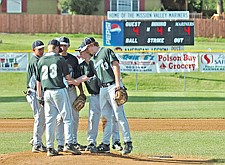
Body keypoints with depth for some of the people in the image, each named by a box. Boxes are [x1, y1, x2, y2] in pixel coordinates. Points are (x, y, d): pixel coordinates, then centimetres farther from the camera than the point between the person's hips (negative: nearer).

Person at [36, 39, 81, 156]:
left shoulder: (40, 61, 10)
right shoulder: (60, 59, -2)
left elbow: (38, 81, 12)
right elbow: (68, 77, -2)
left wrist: (39, 96, 17)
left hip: (47, 92, 4)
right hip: (59, 91, -4)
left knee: (49, 120, 7)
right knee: (67, 118, -1)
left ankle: (50, 148, 5)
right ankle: (68, 144, -12)